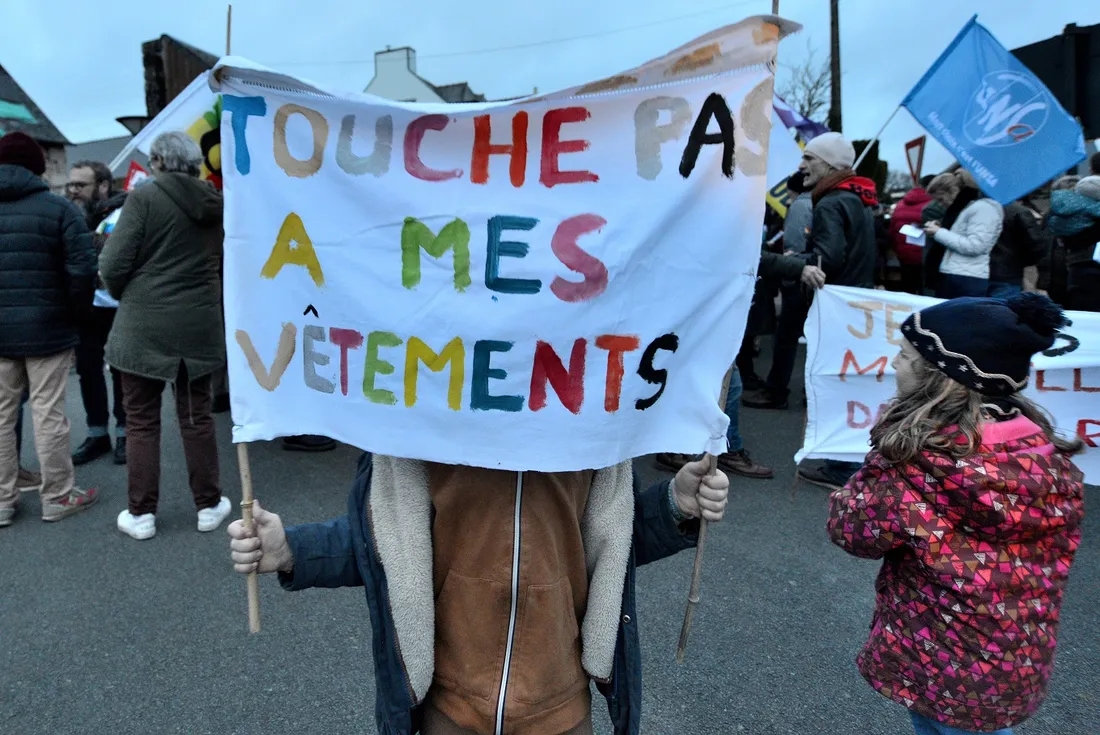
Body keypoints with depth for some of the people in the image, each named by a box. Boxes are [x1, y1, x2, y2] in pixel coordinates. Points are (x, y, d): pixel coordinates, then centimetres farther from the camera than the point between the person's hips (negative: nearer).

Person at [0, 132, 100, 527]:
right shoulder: (58, 208, -6)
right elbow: (82, 269, -13)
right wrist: (77, 313, 1)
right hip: (47, 329, -4)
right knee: (48, 414, 2)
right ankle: (58, 496, 12)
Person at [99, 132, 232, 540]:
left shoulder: (144, 197, -9)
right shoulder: (216, 204, 6)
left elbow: (113, 266, -10)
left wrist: (124, 295, 9)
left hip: (145, 325, -4)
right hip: (199, 324, 4)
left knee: (142, 421, 7)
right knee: (197, 417, 12)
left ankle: (141, 514, 15)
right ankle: (209, 506, 19)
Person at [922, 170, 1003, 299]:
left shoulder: (983, 208, -7)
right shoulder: (961, 208, 22)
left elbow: (974, 246, -18)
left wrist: (939, 233, -13)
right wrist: (940, 229, 10)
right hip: (947, 277, 9)